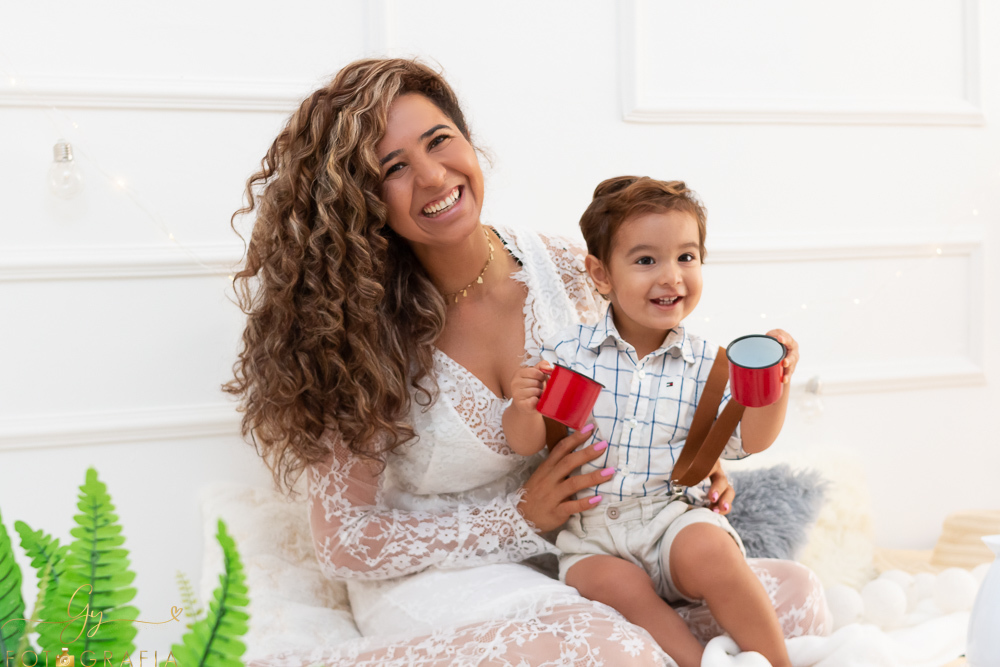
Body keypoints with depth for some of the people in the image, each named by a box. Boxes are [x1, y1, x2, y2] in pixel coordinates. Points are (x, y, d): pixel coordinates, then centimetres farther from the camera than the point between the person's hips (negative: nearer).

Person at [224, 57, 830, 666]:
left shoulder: (560, 268, -1)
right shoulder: (359, 326, -13)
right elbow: (345, 540, -9)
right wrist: (521, 516, -17)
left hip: (578, 563, 5)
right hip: (437, 584, -5)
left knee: (794, 594, -14)